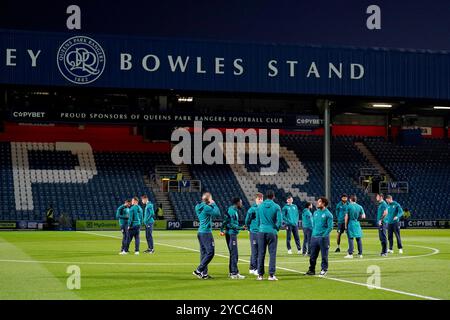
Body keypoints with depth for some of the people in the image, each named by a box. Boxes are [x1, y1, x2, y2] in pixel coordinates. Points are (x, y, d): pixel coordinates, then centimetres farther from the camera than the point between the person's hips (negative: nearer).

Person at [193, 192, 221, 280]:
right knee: (210, 253, -7)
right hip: (206, 233, -10)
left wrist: (211, 205, 9)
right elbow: (217, 214, -15)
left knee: (204, 253, 11)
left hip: (200, 232, 10)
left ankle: (204, 273, 13)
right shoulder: (206, 208, -16)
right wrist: (214, 204, -4)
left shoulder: (199, 207, 11)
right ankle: (198, 271, -10)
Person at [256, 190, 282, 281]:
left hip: (261, 232, 3)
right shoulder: (276, 207, -4)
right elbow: (279, 220, -6)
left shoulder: (260, 206, 5)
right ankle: (271, 275, -4)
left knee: (261, 253, 7)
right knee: (272, 253, 1)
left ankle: (260, 274, 8)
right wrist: (276, 229, 10)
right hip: (272, 232, -2)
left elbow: (257, 220, 10)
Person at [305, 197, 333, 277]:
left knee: (324, 255, 1)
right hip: (314, 237, 6)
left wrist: (324, 235, -15)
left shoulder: (328, 214, -7)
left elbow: (330, 227, -10)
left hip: (323, 238, -6)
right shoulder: (315, 213, 12)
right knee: (313, 255, 8)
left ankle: (324, 269, 11)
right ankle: (312, 270, 15)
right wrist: (313, 232, 11)